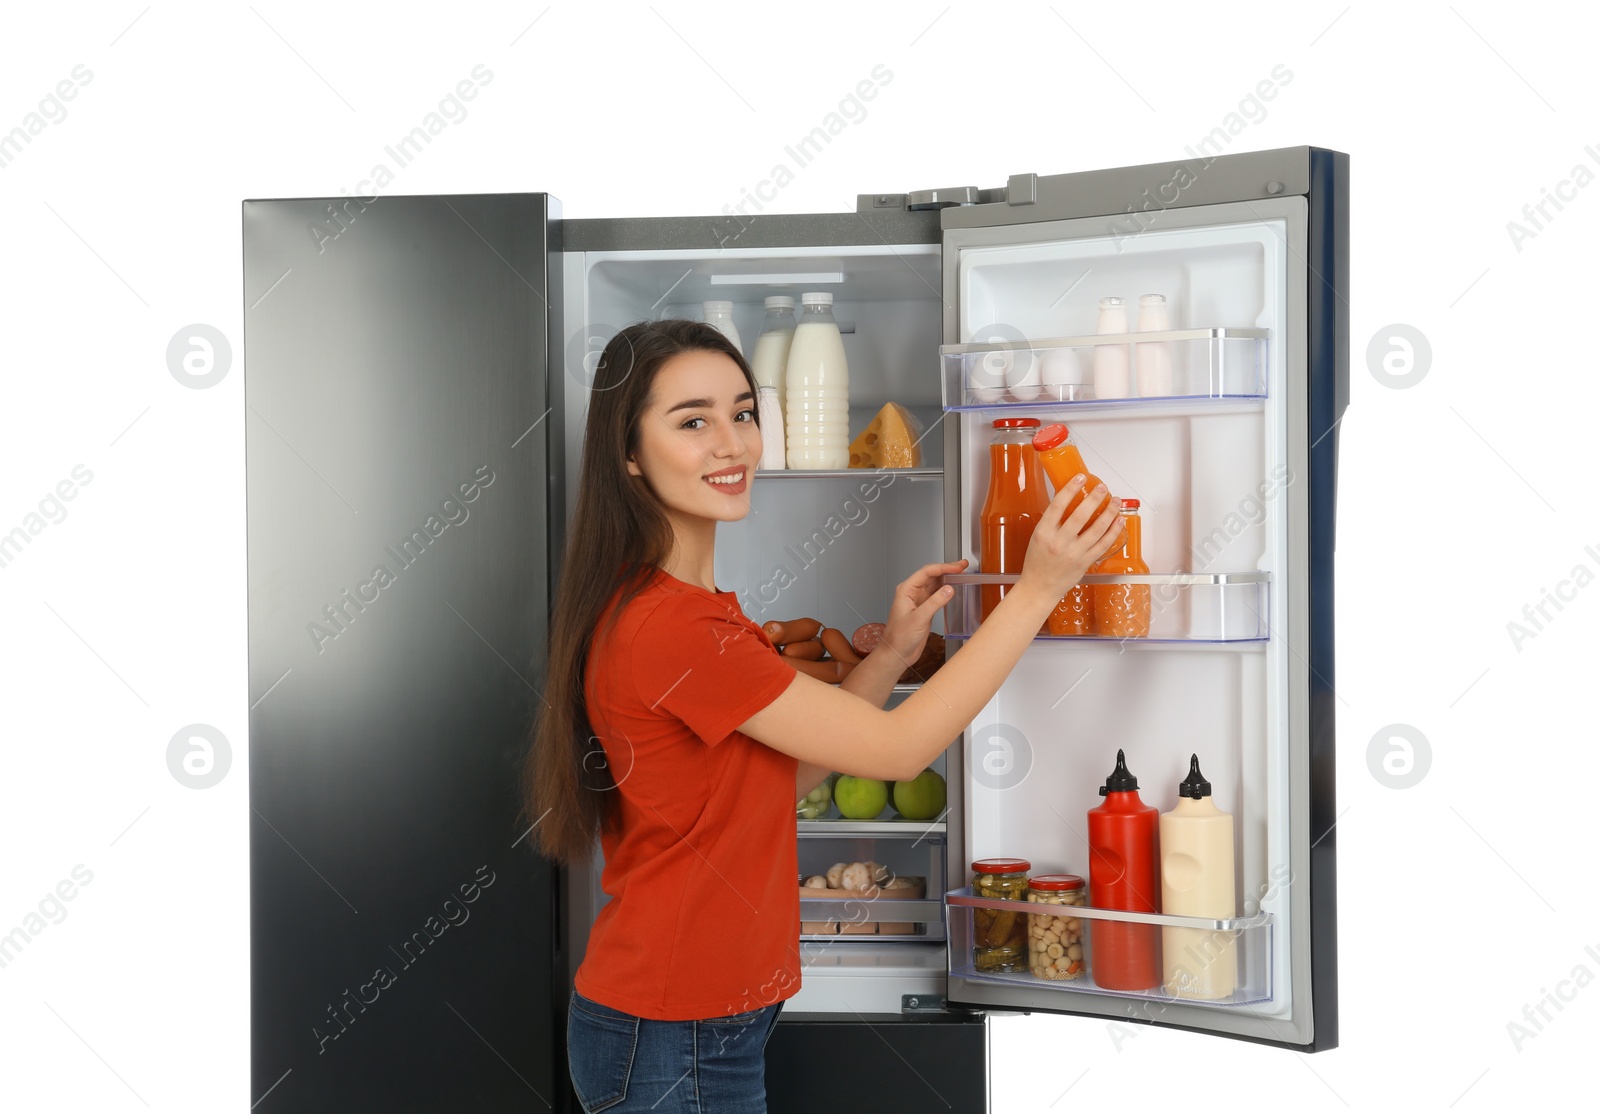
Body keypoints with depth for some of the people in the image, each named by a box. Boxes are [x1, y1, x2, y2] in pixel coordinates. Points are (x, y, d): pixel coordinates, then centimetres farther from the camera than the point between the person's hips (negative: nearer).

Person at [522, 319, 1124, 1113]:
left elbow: (784, 774, 11)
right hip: (674, 1042, -9)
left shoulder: (683, 605, 8)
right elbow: (896, 749, -18)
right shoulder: (671, 628, -23)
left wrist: (892, 654, 1)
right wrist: (1036, 589, -14)